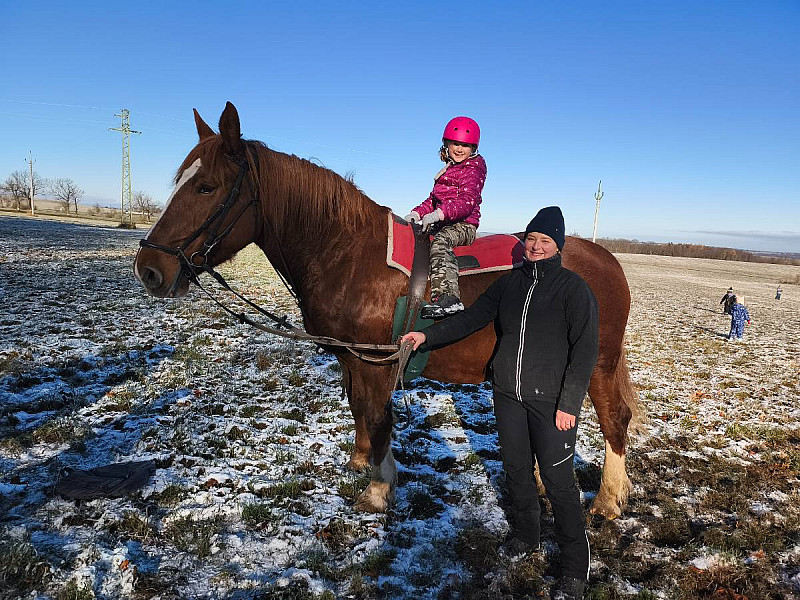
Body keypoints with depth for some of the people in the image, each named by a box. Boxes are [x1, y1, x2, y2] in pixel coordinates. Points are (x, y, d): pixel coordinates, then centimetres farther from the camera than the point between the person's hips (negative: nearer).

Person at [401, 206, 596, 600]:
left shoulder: (573, 287, -9)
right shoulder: (509, 283, 5)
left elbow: (585, 349, -12)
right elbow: (470, 319, 9)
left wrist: (569, 404, -17)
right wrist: (428, 336, -2)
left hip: (551, 401, -5)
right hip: (507, 395, 5)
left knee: (558, 481, 2)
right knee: (516, 469, 18)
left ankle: (575, 566, 20)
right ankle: (525, 534, 41)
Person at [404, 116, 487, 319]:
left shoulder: (472, 171, -4)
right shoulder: (449, 169, 25)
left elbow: (467, 202, -21)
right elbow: (434, 198, 26)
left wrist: (439, 214, -35)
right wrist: (418, 213, 7)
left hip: (463, 225, -10)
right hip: (443, 224, 10)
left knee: (440, 241, -38)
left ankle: (449, 296, -53)